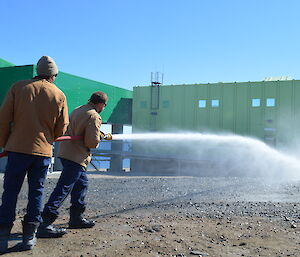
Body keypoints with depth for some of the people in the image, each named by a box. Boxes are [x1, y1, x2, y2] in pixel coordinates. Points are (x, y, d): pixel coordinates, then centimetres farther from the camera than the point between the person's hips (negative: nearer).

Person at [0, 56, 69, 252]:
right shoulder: (59, 95, 2)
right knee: (36, 192, 11)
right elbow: (61, 128, 5)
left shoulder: (18, 87, 2)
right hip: (43, 151, 1)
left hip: (18, 148, 0)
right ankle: (29, 236, 15)